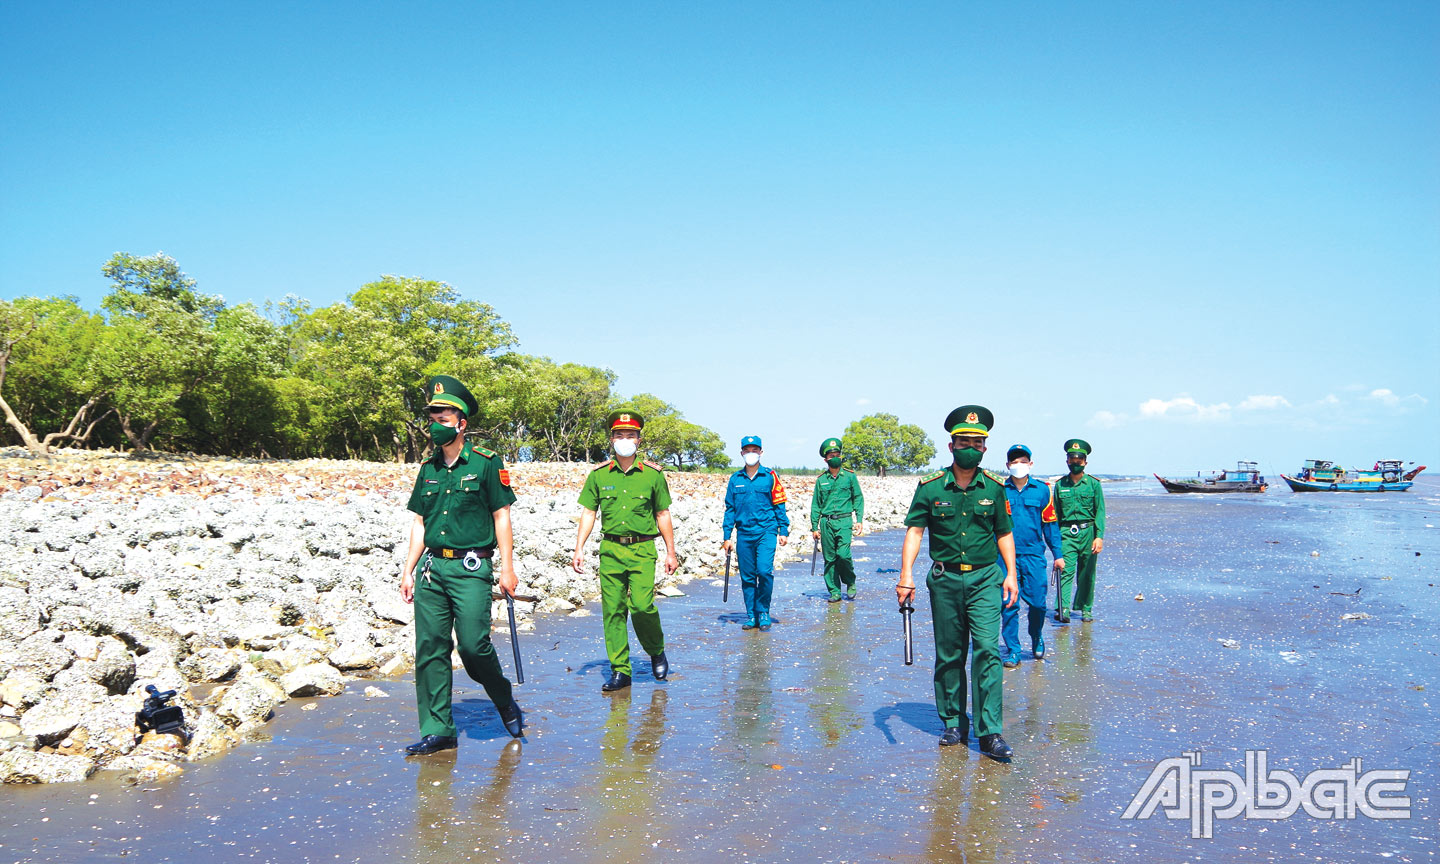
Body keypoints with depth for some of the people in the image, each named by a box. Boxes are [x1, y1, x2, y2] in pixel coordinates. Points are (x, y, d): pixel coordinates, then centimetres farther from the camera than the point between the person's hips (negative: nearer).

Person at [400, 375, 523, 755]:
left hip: (471, 568, -5)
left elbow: (501, 516, -3)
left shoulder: (486, 463, -2)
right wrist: (408, 571, 12)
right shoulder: (429, 469, 13)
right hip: (432, 567, 5)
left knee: (473, 644, -11)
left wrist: (507, 567, -8)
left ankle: (505, 702, 17)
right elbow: (419, 523, 17)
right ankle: (437, 731, 11)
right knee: (429, 648, 2)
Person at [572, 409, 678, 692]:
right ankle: (620, 671, 12)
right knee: (612, 610, 2)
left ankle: (657, 651, 15)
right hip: (610, 549, 2)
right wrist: (579, 549, 0)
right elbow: (588, 513, 8)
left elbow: (663, 515, 9)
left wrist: (670, 552, 7)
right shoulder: (599, 475, 6)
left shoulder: (653, 474, 3)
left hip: (642, 550, -2)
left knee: (641, 605, -14)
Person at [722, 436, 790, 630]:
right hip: (744, 534, 3)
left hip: (766, 531, -3)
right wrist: (727, 537, 8)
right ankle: (751, 615, 15)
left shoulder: (770, 477, 2)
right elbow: (729, 509, 12)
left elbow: (779, 505, 5)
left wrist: (783, 531, -1)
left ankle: (763, 612, 2)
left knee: (765, 571, -15)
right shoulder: (735, 479, 9)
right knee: (747, 576, 5)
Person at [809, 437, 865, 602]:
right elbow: (816, 505, 13)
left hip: (844, 522, -2)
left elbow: (858, 498, 7)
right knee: (829, 559, 2)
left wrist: (859, 520, -3)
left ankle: (850, 582, 11)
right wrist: (814, 527, 8)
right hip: (826, 522, 3)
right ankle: (835, 592, 11)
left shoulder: (849, 476, 6)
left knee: (843, 554, -15)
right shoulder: (821, 480, 10)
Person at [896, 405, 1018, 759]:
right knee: (949, 655, 8)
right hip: (945, 580, 0)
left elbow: (1004, 534, 12)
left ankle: (989, 733, -6)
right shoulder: (930, 488, -1)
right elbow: (914, 532, -3)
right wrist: (906, 576, -13)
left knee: (987, 650, -10)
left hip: (985, 579, 0)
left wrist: (1011, 574, 4)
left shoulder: (993, 488, 4)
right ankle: (954, 724, 23)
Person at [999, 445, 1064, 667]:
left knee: (1037, 602, 1)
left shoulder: (1041, 490, 6)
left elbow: (1050, 523, 10)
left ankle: (1037, 638, 29)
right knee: (1008, 605, -1)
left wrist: (1057, 554, 6)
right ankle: (1012, 650, 11)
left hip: (1034, 555, 1)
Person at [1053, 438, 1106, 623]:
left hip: (1088, 532, 0)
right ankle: (1063, 609, -20)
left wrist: (1099, 536, -11)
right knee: (1066, 570, -13)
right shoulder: (1060, 484, 7)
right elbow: (1056, 513, 12)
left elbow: (1100, 511, -1)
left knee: (1087, 573, 7)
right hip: (1066, 532, 0)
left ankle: (1086, 609, 20)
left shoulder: (1093, 483, 3)